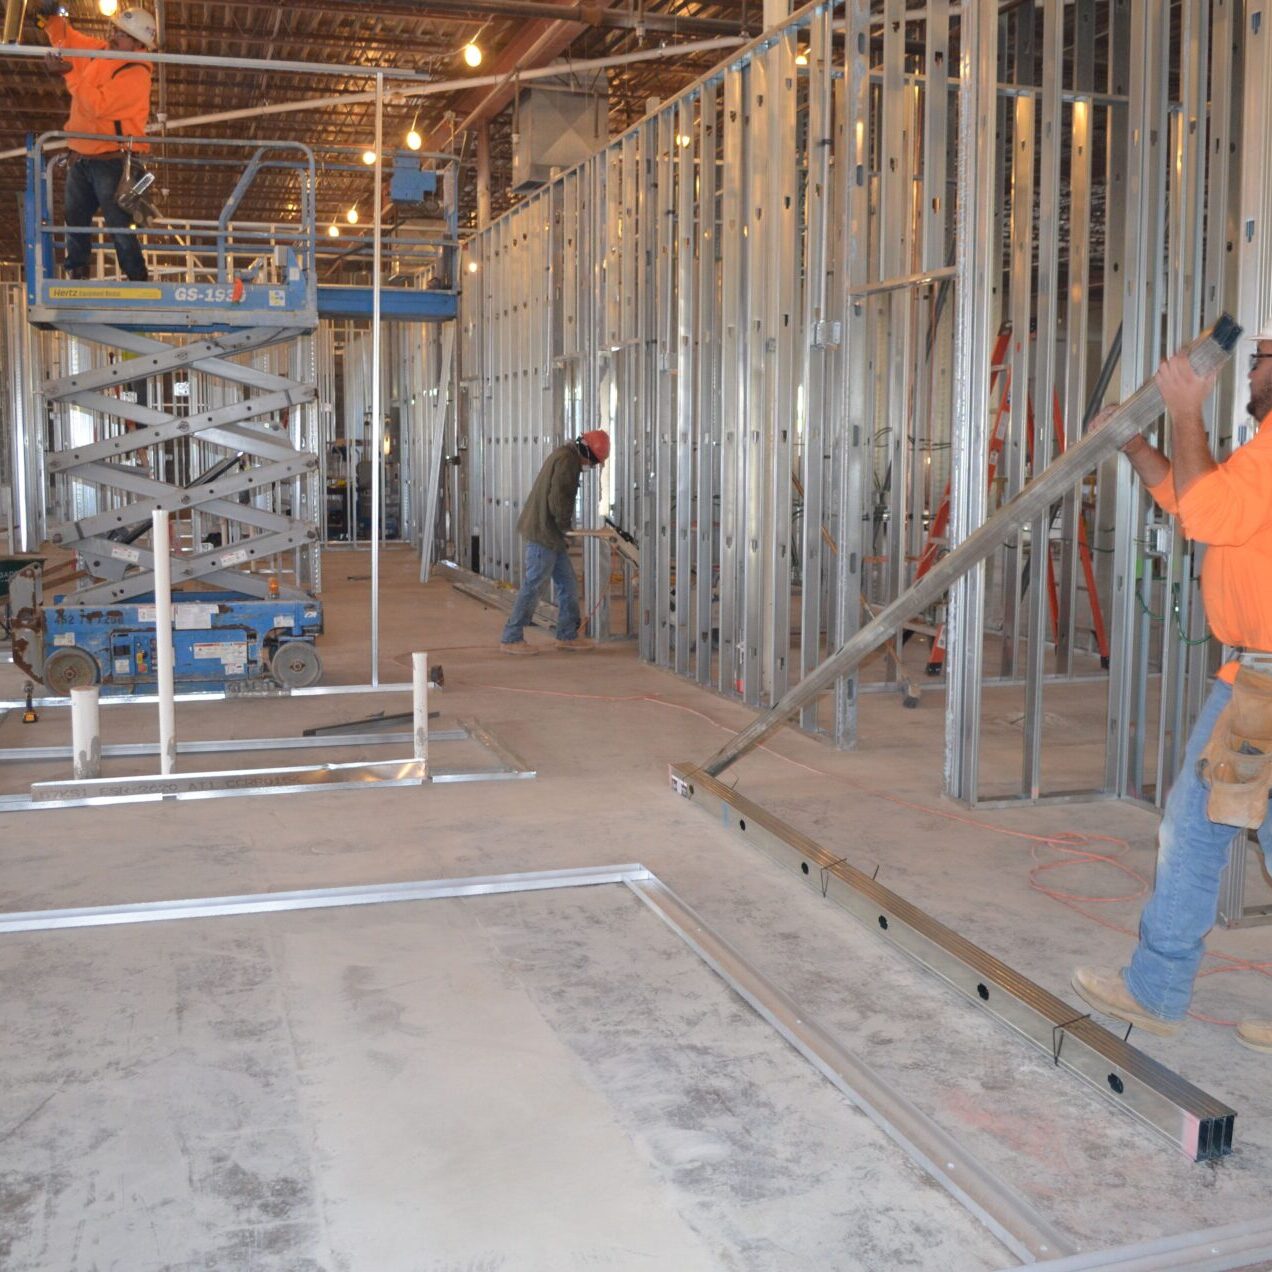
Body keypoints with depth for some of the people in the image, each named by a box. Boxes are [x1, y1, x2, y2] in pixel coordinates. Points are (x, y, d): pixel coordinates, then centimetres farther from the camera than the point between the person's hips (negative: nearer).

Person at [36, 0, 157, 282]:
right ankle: (76, 273, 20)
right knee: (75, 219, 11)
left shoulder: (136, 75, -17)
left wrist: (69, 74, -27)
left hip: (113, 160, -7)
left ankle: (138, 281, 1)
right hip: (81, 157, 8)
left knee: (119, 225, -7)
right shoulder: (97, 50, 6)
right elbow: (65, 38, 20)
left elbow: (98, 105, -27)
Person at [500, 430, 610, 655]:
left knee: (567, 584, 14)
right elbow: (558, 500, -23)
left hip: (548, 533, 10)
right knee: (532, 586, -4)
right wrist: (564, 524, -8)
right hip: (544, 532, -10)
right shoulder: (567, 460, -17)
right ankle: (511, 639, 2)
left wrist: (563, 525, 11)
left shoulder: (565, 455, 16)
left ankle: (567, 635, 21)